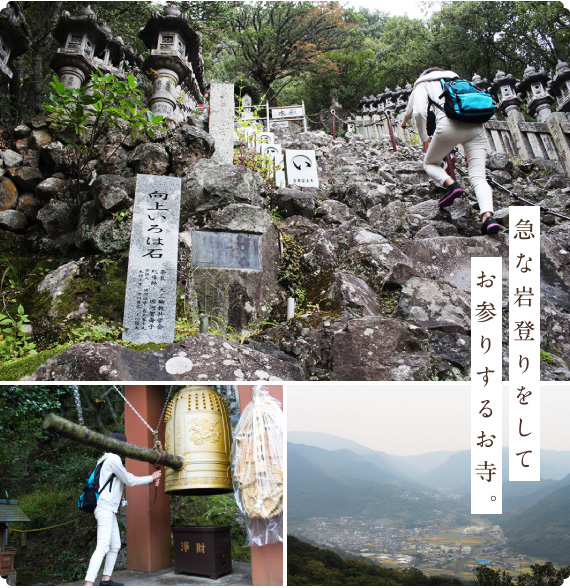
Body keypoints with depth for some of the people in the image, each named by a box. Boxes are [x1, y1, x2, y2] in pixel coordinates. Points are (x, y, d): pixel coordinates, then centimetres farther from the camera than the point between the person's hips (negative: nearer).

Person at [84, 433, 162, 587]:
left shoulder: (111, 459, 18)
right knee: (103, 548, -18)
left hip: (110, 510, 10)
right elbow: (130, 481, -9)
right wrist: (151, 477, 2)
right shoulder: (113, 459, -11)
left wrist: (150, 481, 9)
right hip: (105, 509, -10)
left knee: (115, 546, 13)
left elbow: (128, 479, 17)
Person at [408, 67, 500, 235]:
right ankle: (488, 216, -26)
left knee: (430, 163, 21)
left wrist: (424, 138, 16)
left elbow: (419, 112, 3)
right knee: (478, 176, -3)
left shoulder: (423, 84, 23)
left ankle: (450, 185, -9)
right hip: (476, 126, 4)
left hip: (450, 125, -4)